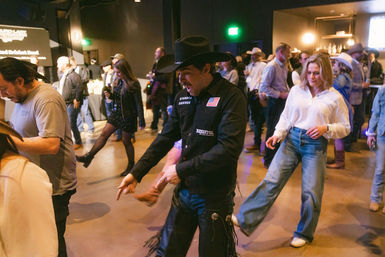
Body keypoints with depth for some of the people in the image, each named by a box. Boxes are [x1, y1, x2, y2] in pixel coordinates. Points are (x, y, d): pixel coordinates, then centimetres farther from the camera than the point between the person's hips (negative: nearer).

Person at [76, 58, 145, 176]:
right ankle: (89, 156, 1)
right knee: (104, 134, 0)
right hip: (116, 113, 7)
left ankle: (131, 165, 24)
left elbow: (139, 104, -16)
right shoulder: (118, 82, 5)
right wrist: (110, 96, -6)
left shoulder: (134, 84, -17)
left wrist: (141, 122, -15)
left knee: (126, 141, 6)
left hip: (128, 116, -6)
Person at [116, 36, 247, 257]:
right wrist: (136, 173, 5)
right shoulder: (183, 98, 4)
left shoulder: (231, 97, -16)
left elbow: (229, 149, -25)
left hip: (214, 197, -5)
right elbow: (166, 138, 9)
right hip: (184, 192, 6)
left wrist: (182, 169, -20)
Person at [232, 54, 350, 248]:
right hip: (292, 139, 1)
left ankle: (304, 233, 27)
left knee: (311, 192, 5)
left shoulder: (335, 97, -1)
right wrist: (277, 134, -4)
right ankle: (246, 220, -5)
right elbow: (285, 117, 11)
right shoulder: (296, 90, 4)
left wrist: (326, 128, -13)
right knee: (272, 180, -7)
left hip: (316, 145, -1)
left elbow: (345, 127, 6)